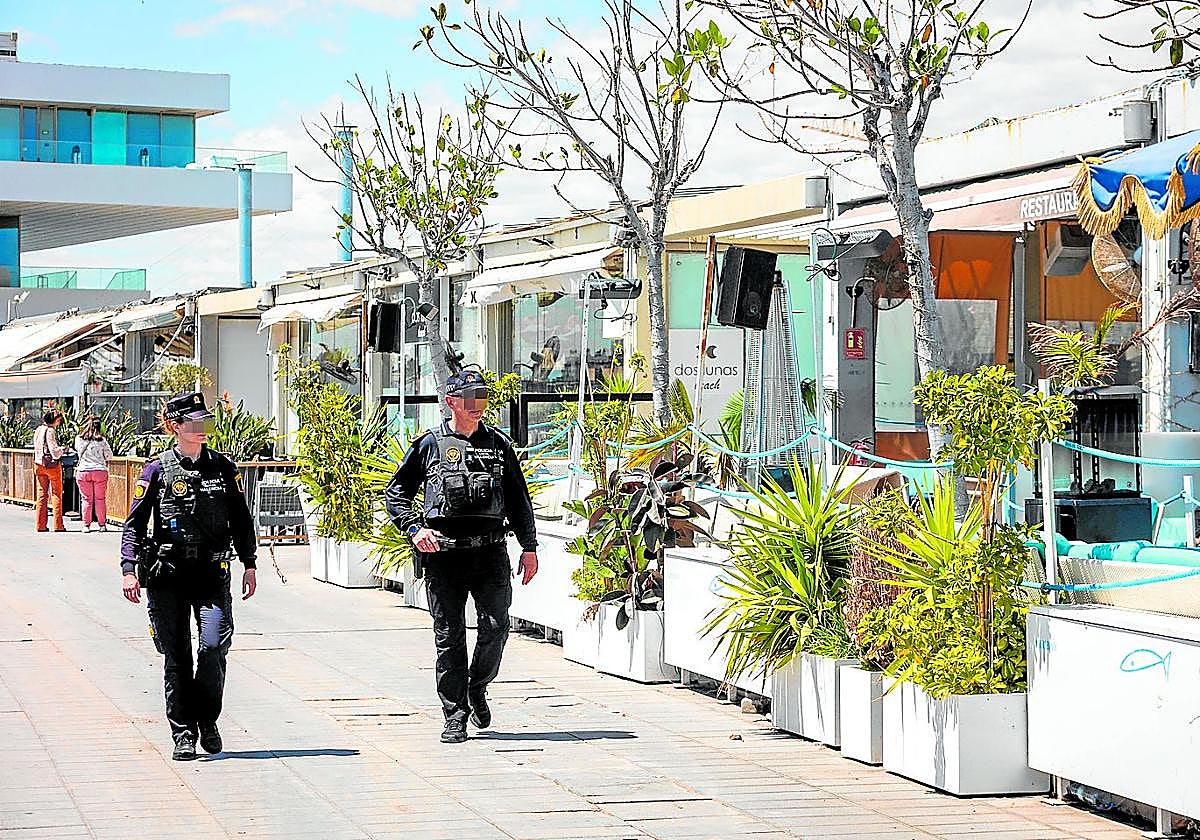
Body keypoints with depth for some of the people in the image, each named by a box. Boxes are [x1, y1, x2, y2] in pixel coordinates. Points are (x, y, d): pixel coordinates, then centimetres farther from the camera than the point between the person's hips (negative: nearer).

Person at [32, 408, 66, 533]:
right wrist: (63, 450, 1)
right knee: (57, 495, 1)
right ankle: (58, 525, 2)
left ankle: (41, 525, 8)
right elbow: (54, 451, -18)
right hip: (52, 465, -7)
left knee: (42, 495, 9)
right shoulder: (50, 431, -15)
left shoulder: (38, 430, 10)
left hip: (39, 465, 7)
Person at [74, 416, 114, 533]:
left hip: (83, 471, 1)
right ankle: (102, 524, 10)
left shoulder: (78, 439, -2)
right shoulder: (101, 440, -6)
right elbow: (109, 456, 2)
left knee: (86, 499, 8)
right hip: (100, 471, -1)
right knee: (100, 499, 7)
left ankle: (86, 525, 7)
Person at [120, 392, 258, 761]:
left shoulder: (223, 467, 8)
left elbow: (240, 520, 15)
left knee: (214, 644, -13)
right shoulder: (158, 470, 2)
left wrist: (249, 565, 11)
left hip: (212, 573, 1)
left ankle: (207, 719, 8)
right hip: (166, 576, -1)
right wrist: (129, 569, -6)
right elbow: (135, 523, 3)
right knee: (176, 656, 1)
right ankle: (183, 733, 10)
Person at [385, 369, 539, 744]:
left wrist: (529, 547, 12)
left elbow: (519, 499, 17)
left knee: (496, 626, -9)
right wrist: (414, 529, -5)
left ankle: (477, 689, 17)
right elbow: (396, 492, 11)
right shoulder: (430, 445, 7)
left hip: (491, 550, 1)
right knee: (449, 636, 0)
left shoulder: (498, 443, 14)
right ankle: (455, 715, 8)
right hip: (444, 553, -1)